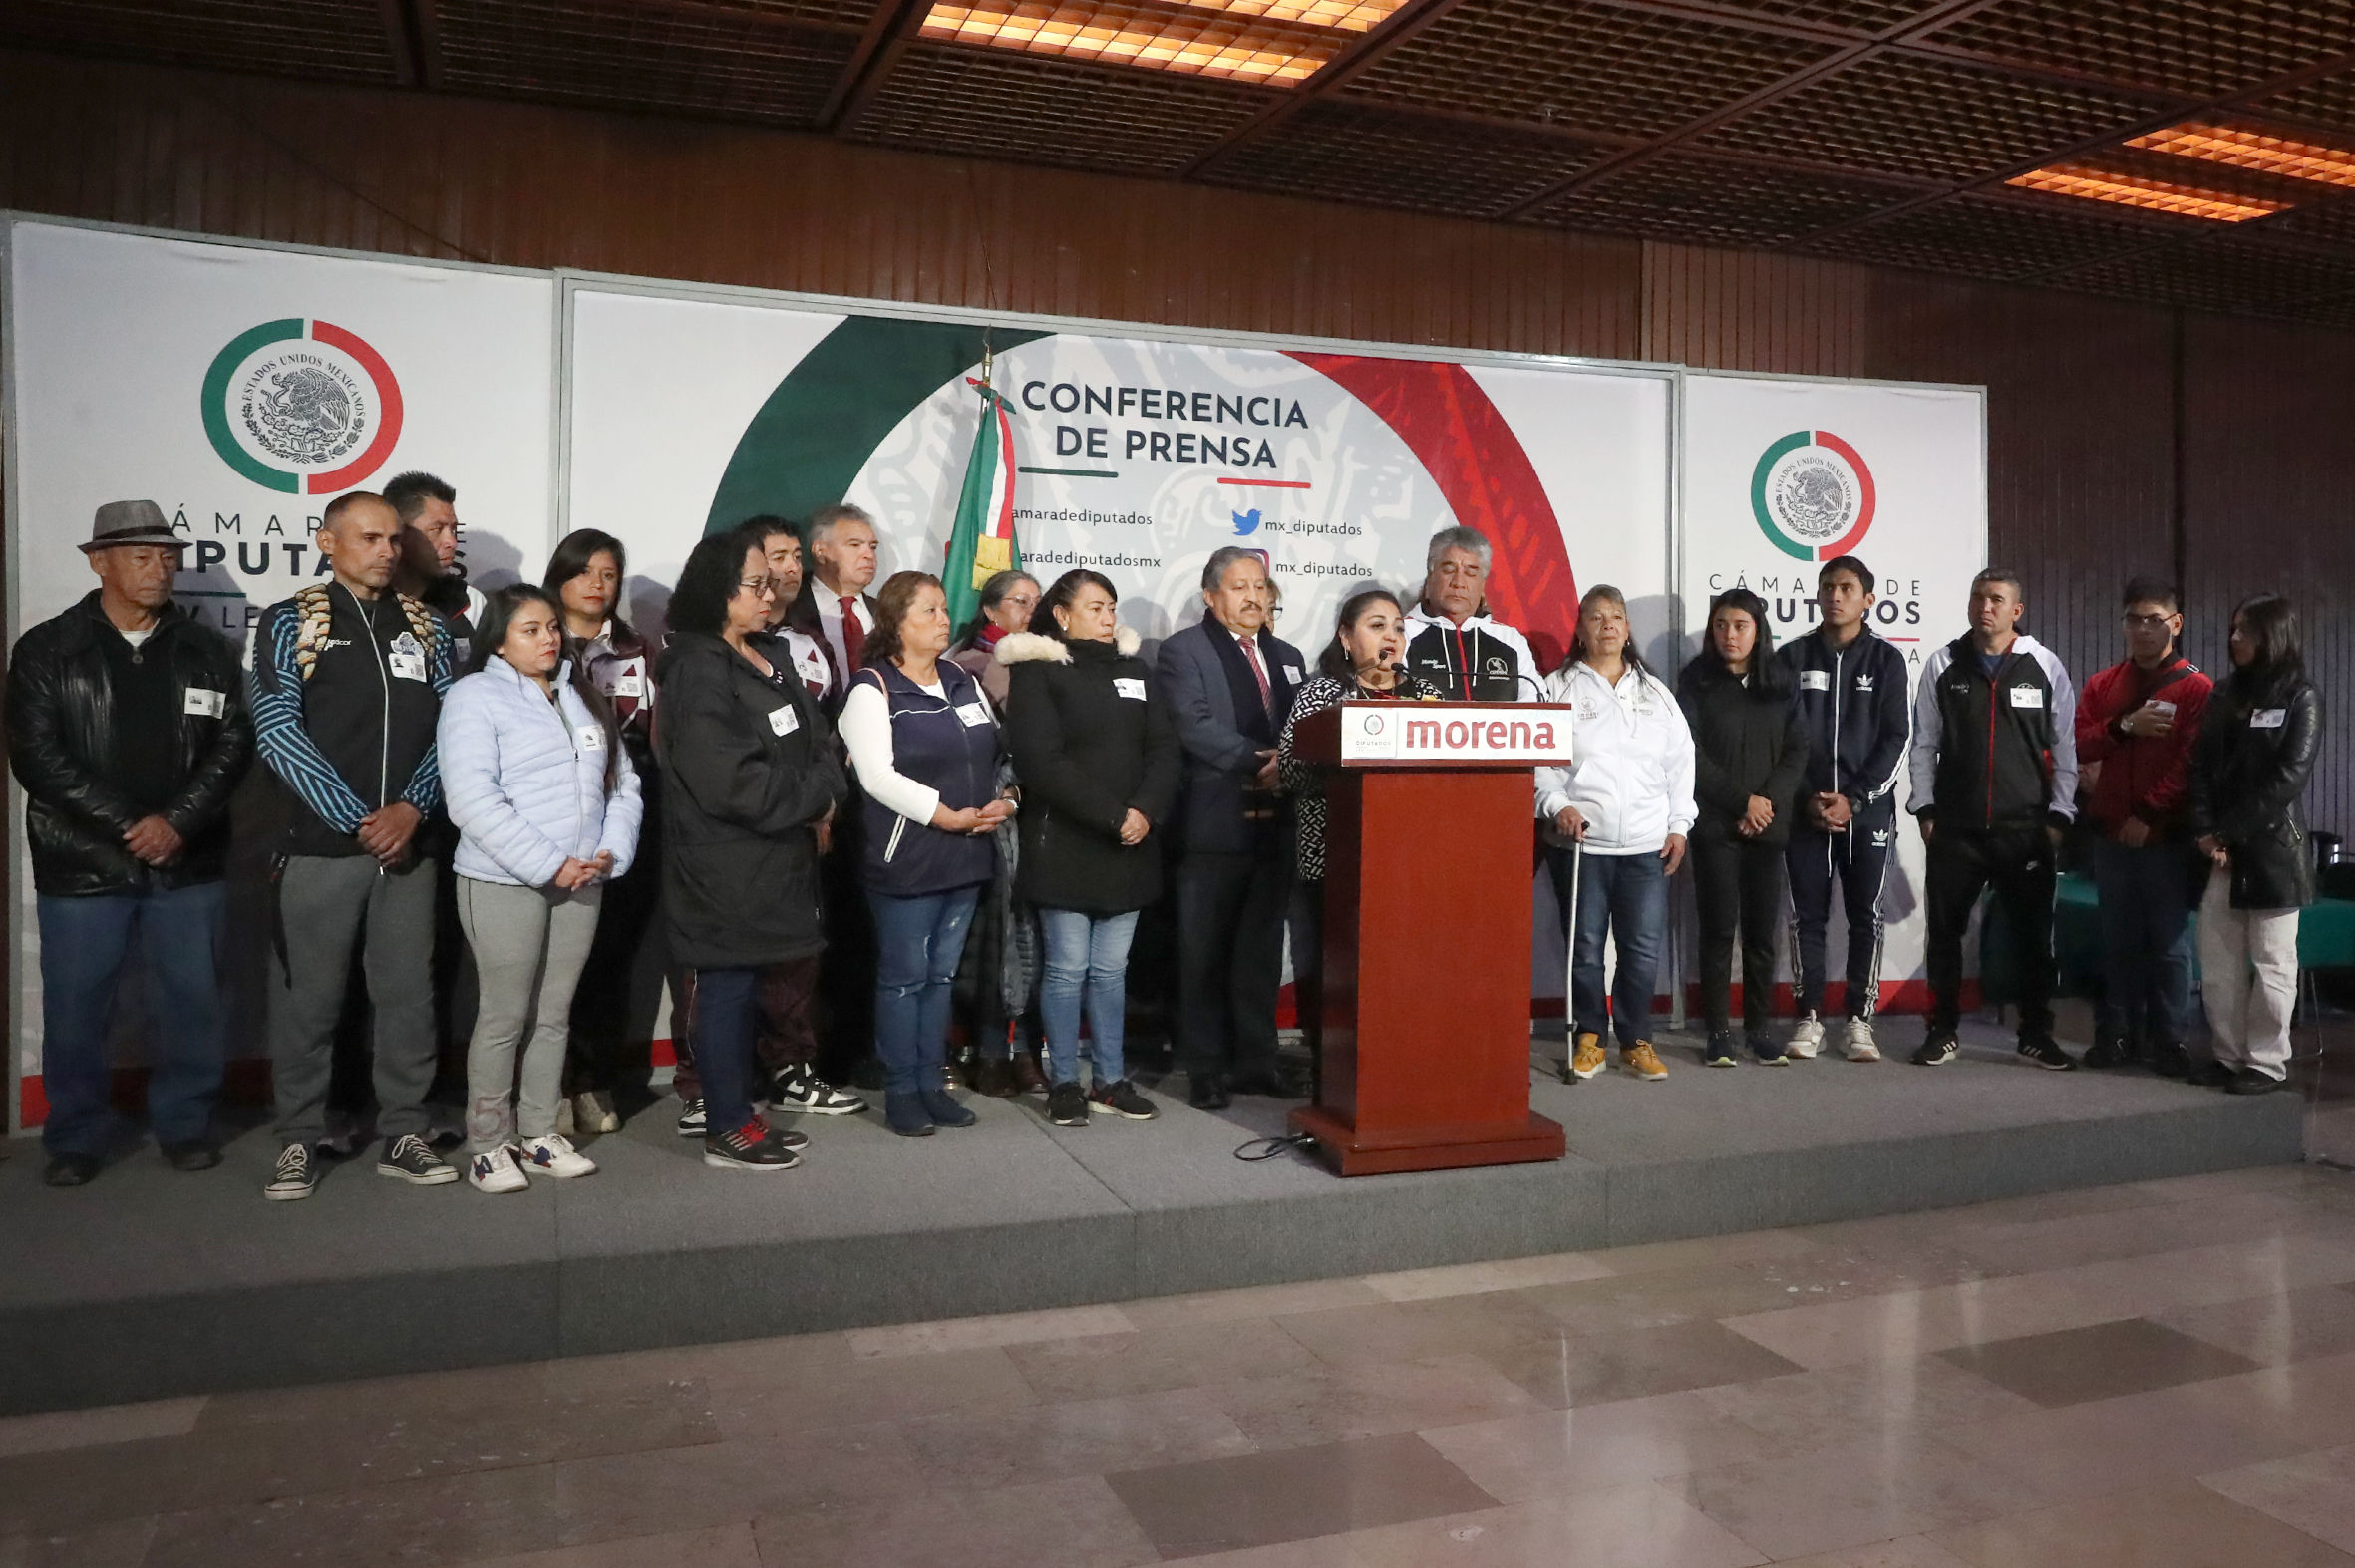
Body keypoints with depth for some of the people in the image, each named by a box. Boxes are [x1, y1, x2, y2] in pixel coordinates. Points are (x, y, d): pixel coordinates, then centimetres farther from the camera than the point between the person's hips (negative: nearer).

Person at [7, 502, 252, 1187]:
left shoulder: (206, 650, 8)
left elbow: (233, 742, 1)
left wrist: (177, 822, -12)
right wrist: (127, 825, -13)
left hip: (188, 866, 1)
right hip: (80, 868, -1)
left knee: (194, 1002, 6)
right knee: (75, 1009, 6)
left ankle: (184, 1124, 22)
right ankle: (76, 1137, 23)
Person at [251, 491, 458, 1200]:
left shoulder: (426, 627, 12)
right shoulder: (290, 623, 2)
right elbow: (278, 731, -7)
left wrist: (412, 807, -10)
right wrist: (359, 821, -13)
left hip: (408, 843, 3)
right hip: (321, 843, -3)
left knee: (409, 994, 6)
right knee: (308, 999, 3)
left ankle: (403, 1135, 17)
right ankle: (299, 1142, 17)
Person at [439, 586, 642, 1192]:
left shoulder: (585, 698, 15)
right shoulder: (475, 696, -5)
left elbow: (622, 782, 13)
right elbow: (473, 799, -16)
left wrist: (610, 853, -4)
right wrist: (548, 865, -18)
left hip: (581, 882, 6)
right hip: (504, 884, -6)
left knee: (555, 1013, 12)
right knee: (506, 1015, 0)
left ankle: (538, 1133, 23)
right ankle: (488, 1145, 12)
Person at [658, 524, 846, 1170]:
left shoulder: (770, 655, 12)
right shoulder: (698, 674, -15)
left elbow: (817, 736, 13)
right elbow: (733, 782, -23)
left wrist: (824, 793, -7)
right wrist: (814, 798, -11)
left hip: (775, 856, 9)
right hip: (724, 867, -8)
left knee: (747, 984, 15)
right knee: (725, 988, 1)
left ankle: (739, 1112, 26)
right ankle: (726, 1130, 12)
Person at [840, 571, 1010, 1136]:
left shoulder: (963, 682, 14)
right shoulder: (873, 689, -7)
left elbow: (994, 752, 17)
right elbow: (878, 776, -18)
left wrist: (1002, 802, -3)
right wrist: (948, 816, -19)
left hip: (967, 855, 7)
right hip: (906, 859, -6)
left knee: (942, 973, 13)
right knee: (904, 976, 0)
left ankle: (930, 1082, 22)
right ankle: (900, 1092, 11)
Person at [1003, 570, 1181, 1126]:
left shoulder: (1132, 668, 14)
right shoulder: (1036, 670, -3)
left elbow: (1163, 748, 7)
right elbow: (1042, 761, -13)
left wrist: (1145, 812, -10)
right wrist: (1111, 817, -17)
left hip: (1130, 845, 5)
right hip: (1064, 845, -4)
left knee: (1111, 969, 9)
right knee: (1067, 968, 0)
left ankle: (1111, 1080, 18)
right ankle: (1063, 1083, 12)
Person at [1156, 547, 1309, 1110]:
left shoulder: (1287, 657, 20)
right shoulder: (1183, 651, -1)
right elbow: (1196, 726, -14)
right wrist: (1259, 762, -19)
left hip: (1274, 824, 6)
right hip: (1214, 824, -6)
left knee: (1262, 950, 11)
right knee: (1205, 953, 1)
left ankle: (1256, 1060, 21)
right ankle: (1205, 1068, 10)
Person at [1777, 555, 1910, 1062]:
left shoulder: (1886, 659, 3)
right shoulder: (1793, 657, 6)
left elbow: (1896, 739, -2)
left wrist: (1854, 800, -11)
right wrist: (1806, 798, -9)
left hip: (1868, 812, 0)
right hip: (1805, 811, 1)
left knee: (1865, 917, 3)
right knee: (1807, 917, 3)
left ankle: (1858, 1019, 11)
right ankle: (1808, 1016, 11)